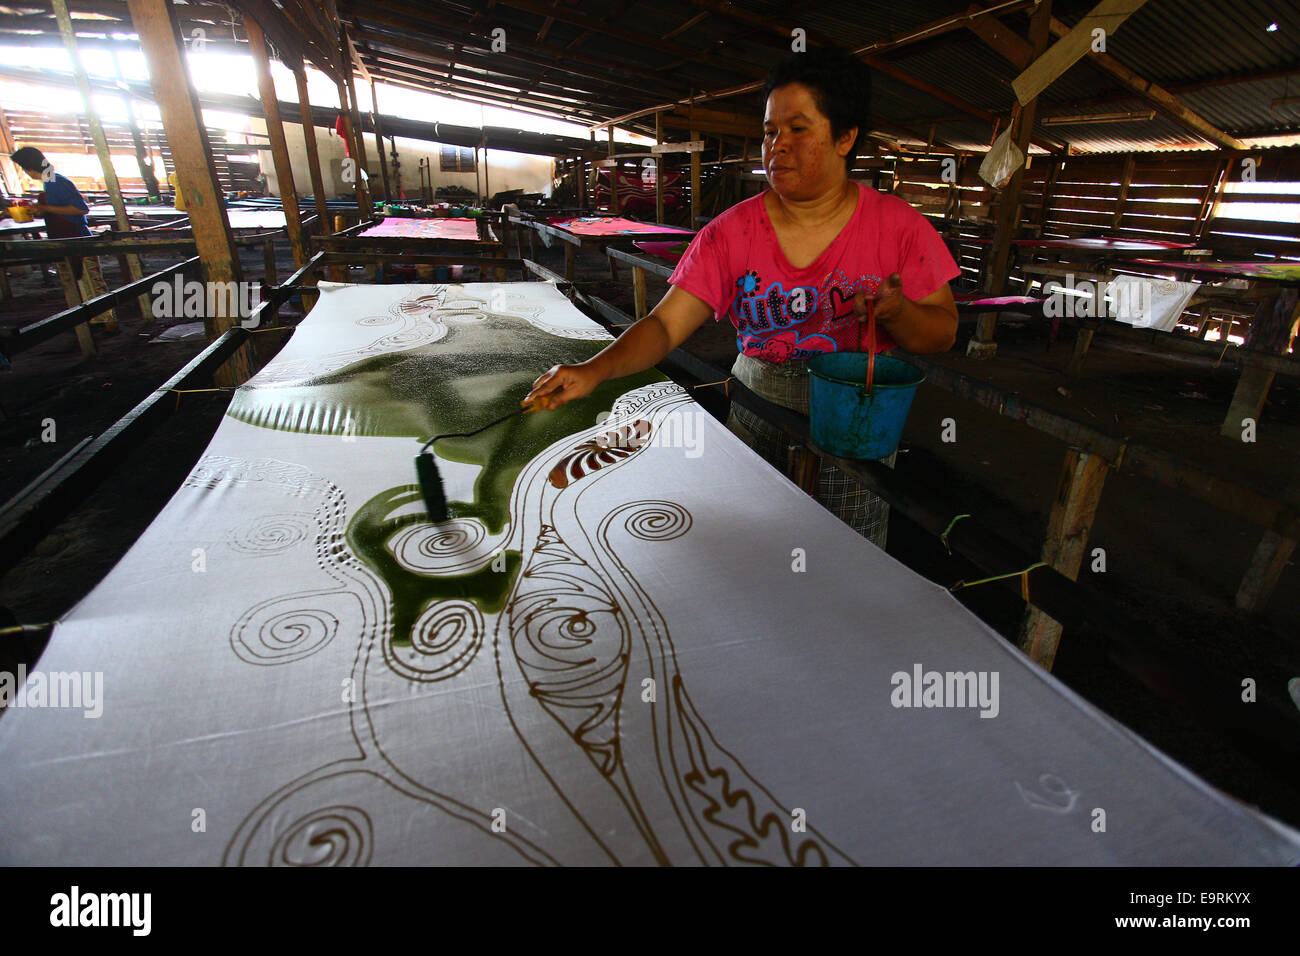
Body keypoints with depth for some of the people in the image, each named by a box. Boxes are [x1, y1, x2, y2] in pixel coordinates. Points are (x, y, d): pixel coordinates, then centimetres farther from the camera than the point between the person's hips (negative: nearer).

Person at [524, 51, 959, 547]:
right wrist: (593, 370, -26)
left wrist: (896, 312, -22)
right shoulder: (731, 231, -3)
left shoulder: (897, 225, -3)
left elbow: (943, 333, 0)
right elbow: (666, 324, -10)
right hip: (757, 419, 1)